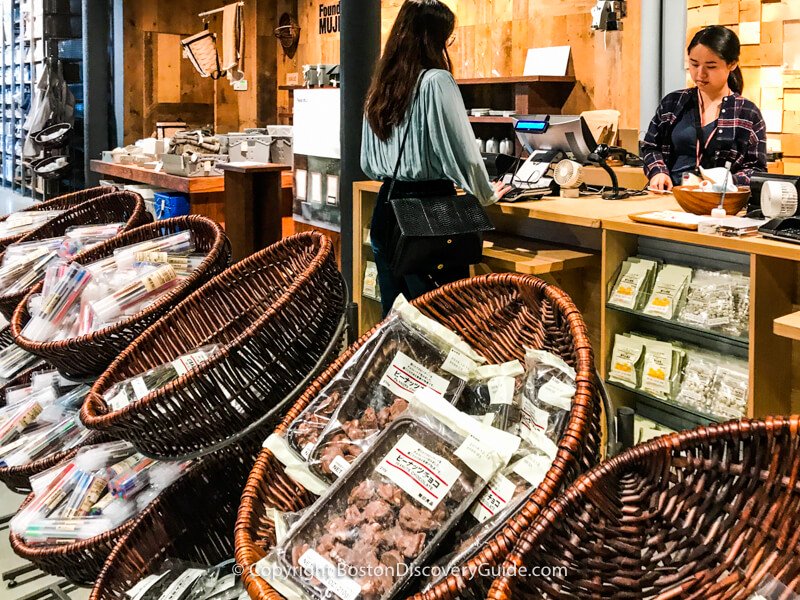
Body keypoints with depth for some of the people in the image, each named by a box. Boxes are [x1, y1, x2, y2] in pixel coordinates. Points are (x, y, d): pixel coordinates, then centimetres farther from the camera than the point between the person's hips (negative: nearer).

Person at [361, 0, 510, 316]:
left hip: (386, 209, 8)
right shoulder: (436, 82, -11)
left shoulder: (380, 87, 11)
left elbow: (368, 165, 18)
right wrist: (487, 194, 6)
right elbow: (463, 151, -11)